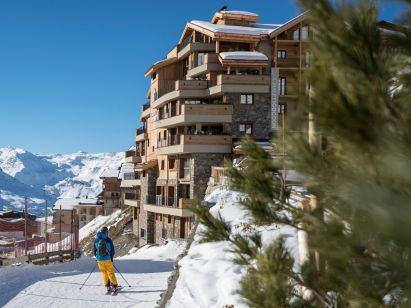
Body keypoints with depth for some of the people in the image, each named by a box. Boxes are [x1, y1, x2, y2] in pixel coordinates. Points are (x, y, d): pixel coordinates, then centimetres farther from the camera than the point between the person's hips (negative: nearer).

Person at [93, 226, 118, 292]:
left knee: (104, 273, 14)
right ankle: (114, 286, 7)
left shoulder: (96, 240, -1)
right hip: (107, 259, -2)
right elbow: (112, 250, -4)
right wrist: (111, 258, 11)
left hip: (99, 259, 2)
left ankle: (108, 286, 14)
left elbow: (94, 250, 7)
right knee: (110, 272, 6)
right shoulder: (108, 240, -9)